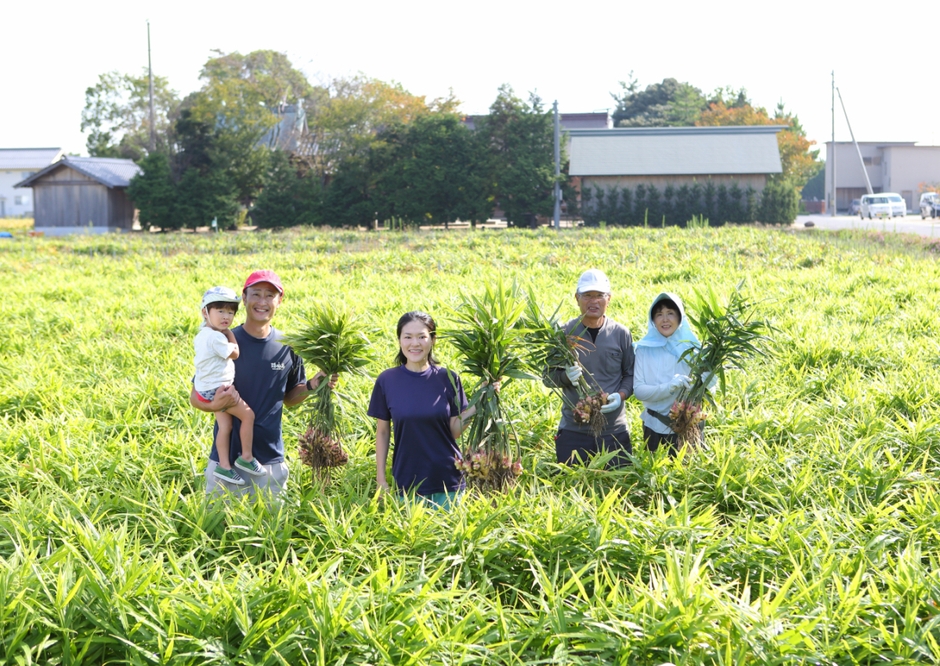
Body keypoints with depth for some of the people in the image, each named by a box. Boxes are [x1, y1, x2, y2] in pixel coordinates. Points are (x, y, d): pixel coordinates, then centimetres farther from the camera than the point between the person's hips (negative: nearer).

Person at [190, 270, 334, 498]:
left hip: (271, 460, 2)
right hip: (226, 459, -2)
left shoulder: (288, 347, 2)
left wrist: (311, 386, -5)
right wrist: (215, 404, -24)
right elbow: (195, 397, -3)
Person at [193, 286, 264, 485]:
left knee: (225, 426, 12)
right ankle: (246, 458, 7)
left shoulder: (202, 334, 9)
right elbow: (234, 353, -13)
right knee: (248, 415, -2)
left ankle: (224, 465, 13)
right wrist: (229, 332, -3)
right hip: (217, 389, -10)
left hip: (209, 389, 10)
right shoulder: (216, 337, -22)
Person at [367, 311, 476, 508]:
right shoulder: (387, 381, -3)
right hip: (406, 482, 0)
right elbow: (382, 432, 4)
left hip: (447, 482, 0)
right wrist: (380, 479, 2)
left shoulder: (448, 379, -2)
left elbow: (455, 431, 0)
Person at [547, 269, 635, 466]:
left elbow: (630, 374, 8)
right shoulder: (564, 332, 0)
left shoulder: (621, 333, 2)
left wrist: (621, 395, -11)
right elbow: (548, 376, 4)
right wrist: (565, 377, -17)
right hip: (573, 429, -1)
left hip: (614, 429, 1)